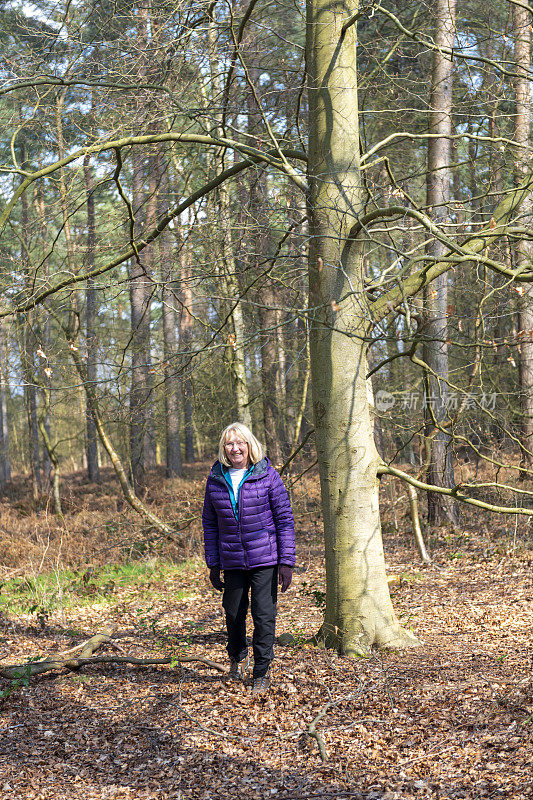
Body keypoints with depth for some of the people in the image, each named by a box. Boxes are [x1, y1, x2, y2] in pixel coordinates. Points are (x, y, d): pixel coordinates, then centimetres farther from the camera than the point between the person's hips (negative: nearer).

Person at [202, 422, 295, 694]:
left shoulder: (268, 476, -6)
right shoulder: (215, 480, 3)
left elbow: (285, 519, -4)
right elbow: (210, 523, 10)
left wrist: (287, 561, -9)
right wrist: (212, 564, 7)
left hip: (265, 559, -3)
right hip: (232, 561, 3)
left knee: (264, 615, -4)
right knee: (233, 613, 9)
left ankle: (261, 673, 10)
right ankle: (237, 655, 39)